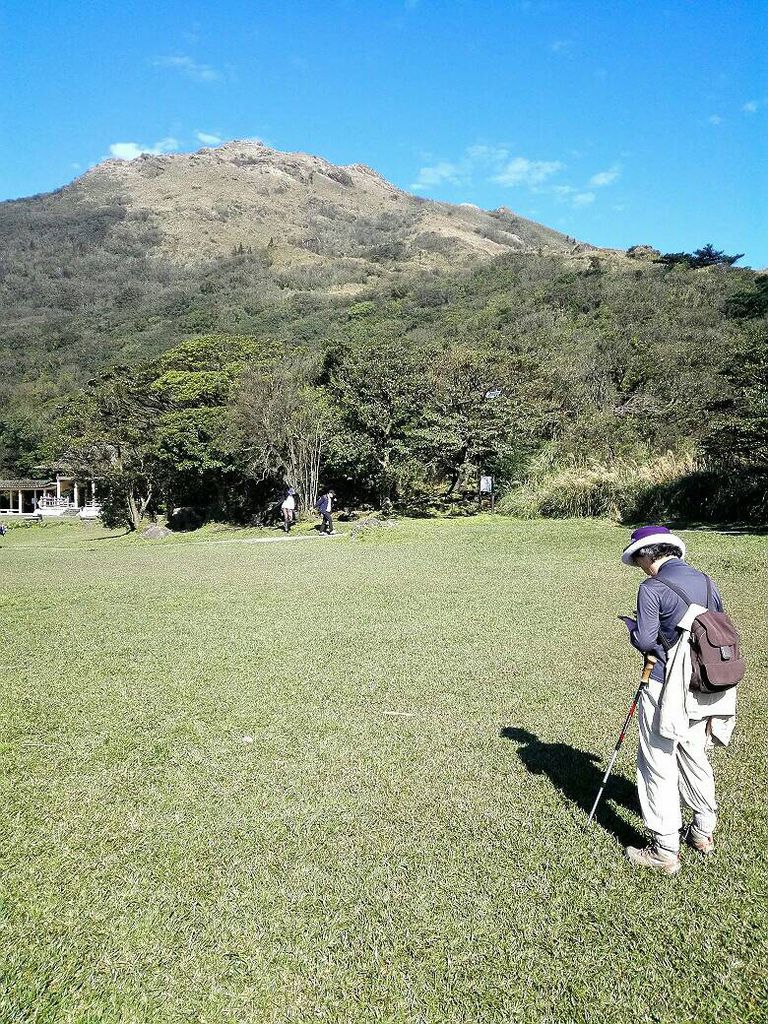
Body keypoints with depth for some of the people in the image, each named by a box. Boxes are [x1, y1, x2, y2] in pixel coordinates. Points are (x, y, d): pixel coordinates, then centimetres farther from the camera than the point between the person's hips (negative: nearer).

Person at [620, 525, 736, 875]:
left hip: (666, 689, -7)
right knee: (694, 757, 23)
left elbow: (645, 640, -18)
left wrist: (631, 626, 2)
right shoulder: (705, 581, 6)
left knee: (659, 767, 4)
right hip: (703, 688, 7)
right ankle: (703, 831, 38)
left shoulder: (652, 588, -15)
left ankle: (665, 851, 11)